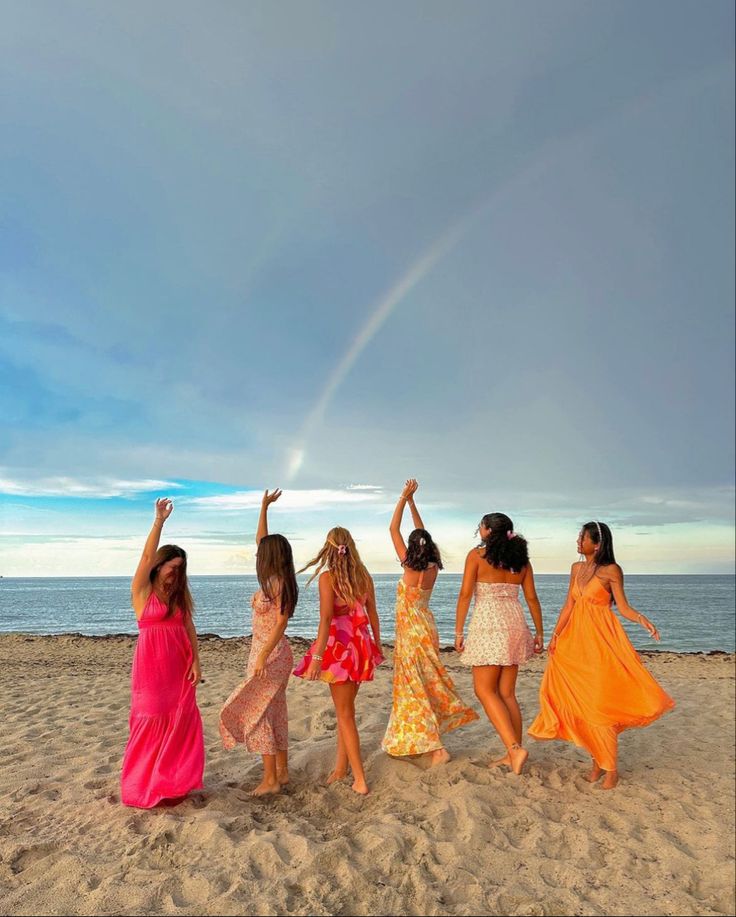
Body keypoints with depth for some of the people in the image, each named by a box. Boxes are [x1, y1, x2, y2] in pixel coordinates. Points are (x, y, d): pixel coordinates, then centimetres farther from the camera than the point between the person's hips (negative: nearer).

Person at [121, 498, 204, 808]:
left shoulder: (179, 595, 9)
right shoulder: (141, 591, -5)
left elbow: (189, 628, 7)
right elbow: (147, 556, -19)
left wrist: (196, 661, -2)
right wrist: (159, 521, -29)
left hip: (179, 668, 5)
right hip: (152, 667, -4)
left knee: (181, 724, 7)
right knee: (152, 724, 4)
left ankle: (174, 780, 22)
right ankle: (144, 783, 20)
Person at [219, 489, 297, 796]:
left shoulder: (278, 583, -18)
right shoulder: (274, 580, 7)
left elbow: (281, 622, -23)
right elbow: (261, 539, 14)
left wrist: (263, 656, -28)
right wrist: (264, 507, 15)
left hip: (270, 653, -9)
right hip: (268, 653, 9)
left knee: (255, 712, -3)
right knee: (274, 714, 14)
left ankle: (270, 778, 5)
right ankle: (282, 771, 23)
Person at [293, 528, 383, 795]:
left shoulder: (327, 577, -12)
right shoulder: (364, 576, 4)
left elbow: (326, 619, -20)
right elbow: (372, 613, 10)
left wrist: (317, 657, -20)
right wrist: (377, 645, 22)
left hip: (338, 645, -5)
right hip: (361, 645, 6)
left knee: (345, 713, 6)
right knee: (345, 708, 20)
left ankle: (360, 780, 9)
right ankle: (341, 766, 31)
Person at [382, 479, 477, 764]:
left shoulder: (410, 567, -16)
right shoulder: (433, 567, -1)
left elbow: (393, 529, -12)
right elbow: (423, 534, 9)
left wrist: (404, 497, -9)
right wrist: (411, 501, 10)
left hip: (412, 630, -7)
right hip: (426, 626, 7)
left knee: (416, 687, -1)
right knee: (425, 683, 18)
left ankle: (437, 748, -2)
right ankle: (428, 740, 29)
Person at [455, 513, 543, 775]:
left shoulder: (477, 555, -4)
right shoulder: (520, 558, 10)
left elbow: (465, 594, -8)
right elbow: (532, 598, 10)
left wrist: (459, 631, -3)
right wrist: (539, 633, 16)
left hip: (488, 624, -6)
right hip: (515, 624, 6)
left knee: (484, 690, 1)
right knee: (507, 693, 12)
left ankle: (514, 748, -10)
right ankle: (513, 753, 15)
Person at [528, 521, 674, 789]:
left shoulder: (611, 570, -6)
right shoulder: (577, 568, 10)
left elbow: (623, 607, -5)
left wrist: (641, 619, -24)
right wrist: (555, 634, 8)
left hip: (601, 640, -6)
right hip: (576, 639, 6)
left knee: (599, 702, -5)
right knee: (580, 701, 7)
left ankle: (611, 768, 11)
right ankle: (597, 760, 22)